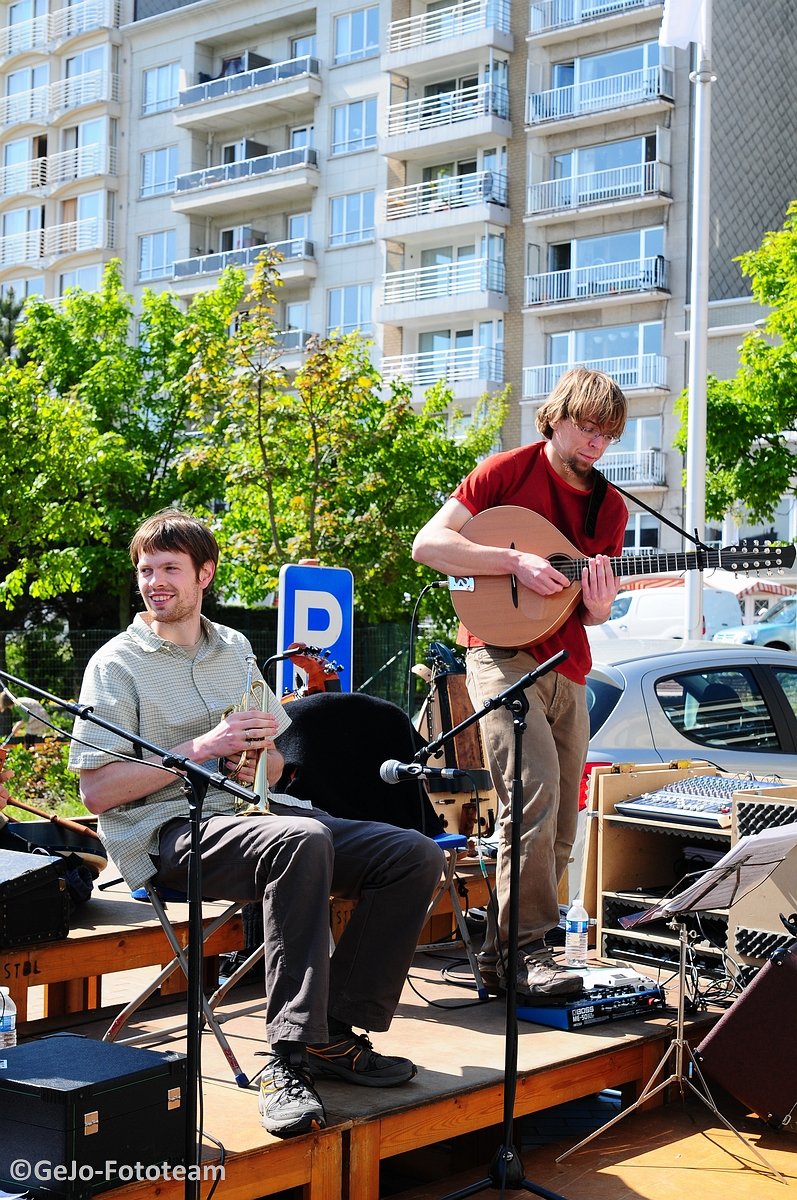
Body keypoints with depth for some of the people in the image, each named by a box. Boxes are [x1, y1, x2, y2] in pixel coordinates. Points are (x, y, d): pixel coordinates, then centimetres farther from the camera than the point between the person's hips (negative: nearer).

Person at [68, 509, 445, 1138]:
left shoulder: (236, 649, 19)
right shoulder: (118, 663, 1)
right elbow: (97, 792, -8)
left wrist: (259, 758, -1)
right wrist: (201, 748, -14)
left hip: (249, 810, 7)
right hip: (168, 831, -6)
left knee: (416, 854, -11)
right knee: (302, 840, -38)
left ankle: (335, 1033, -8)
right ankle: (288, 1057, -34)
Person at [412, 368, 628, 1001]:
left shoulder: (610, 506, 14)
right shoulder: (510, 470, -2)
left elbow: (593, 615, 16)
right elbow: (428, 543, -10)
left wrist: (599, 604, -9)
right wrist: (517, 560, -18)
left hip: (568, 669, 7)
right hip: (503, 654, -6)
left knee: (561, 825, 4)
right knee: (536, 790, -23)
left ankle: (500, 953, 14)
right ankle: (526, 948, -17)